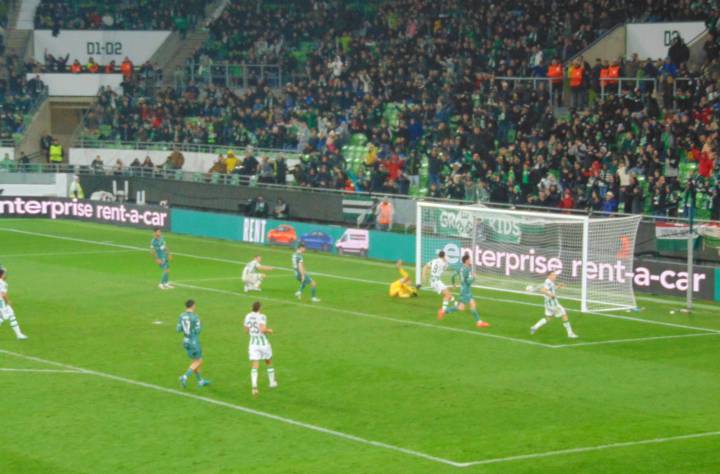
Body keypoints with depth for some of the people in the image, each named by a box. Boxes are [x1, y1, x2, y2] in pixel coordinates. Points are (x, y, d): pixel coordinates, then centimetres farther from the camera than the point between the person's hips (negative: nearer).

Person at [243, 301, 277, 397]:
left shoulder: (248, 316, 1)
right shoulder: (262, 317, -14)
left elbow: (246, 331, 7)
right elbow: (263, 329, -27)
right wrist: (269, 331, -6)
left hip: (253, 343, 2)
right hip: (264, 343, -2)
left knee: (254, 367, -4)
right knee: (269, 362, 23)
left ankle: (254, 387, -25)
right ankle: (272, 382, 38)